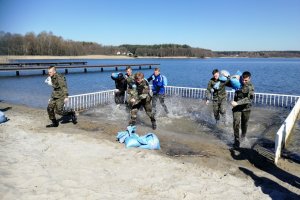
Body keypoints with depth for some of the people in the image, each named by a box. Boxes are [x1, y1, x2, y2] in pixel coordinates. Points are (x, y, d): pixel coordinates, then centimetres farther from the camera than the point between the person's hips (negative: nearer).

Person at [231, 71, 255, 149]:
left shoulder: (251, 87, -16)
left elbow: (248, 99, -28)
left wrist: (237, 103, -36)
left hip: (246, 108, -1)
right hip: (236, 107, 1)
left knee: (244, 123, 17)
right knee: (236, 123, -11)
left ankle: (243, 135, 47)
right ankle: (236, 140, -2)